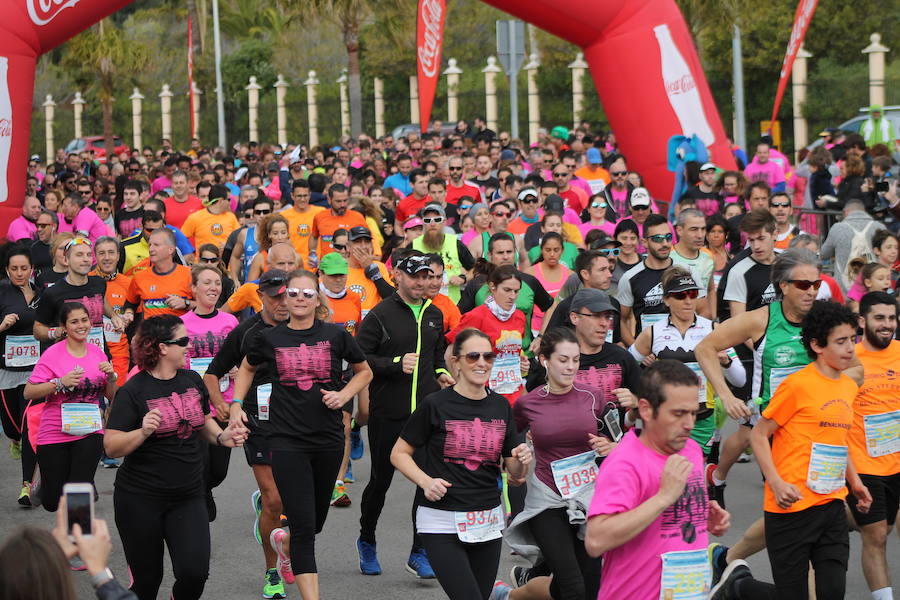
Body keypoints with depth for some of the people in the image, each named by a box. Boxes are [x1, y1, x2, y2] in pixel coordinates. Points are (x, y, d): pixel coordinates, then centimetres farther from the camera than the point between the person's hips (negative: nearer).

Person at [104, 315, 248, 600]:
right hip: (140, 499, -4)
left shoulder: (192, 381, 6)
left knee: (194, 572, -11)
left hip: (188, 498, 4)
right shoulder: (134, 391, -11)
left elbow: (204, 421, 23)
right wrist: (143, 431, -31)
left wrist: (221, 436, 2)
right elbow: (111, 447, -14)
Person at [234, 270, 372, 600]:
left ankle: (283, 540, 52)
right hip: (288, 441, -2)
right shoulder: (269, 339, 1)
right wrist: (237, 404, 10)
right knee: (304, 527, -10)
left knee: (316, 520, 17)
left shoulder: (335, 335, 0)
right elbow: (247, 368, 22)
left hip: (328, 439, 2)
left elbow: (364, 371, 14)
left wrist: (343, 394, -3)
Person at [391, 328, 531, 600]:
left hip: (488, 523, 5)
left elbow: (514, 473, 12)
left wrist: (522, 460, -10)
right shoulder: (435, 405, -6)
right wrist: (426, 481, -16)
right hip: (442, 523, -5)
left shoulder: (501, 407, 8)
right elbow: (399, 453, 0)